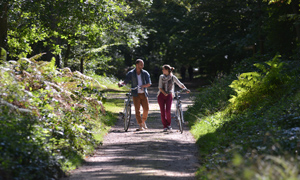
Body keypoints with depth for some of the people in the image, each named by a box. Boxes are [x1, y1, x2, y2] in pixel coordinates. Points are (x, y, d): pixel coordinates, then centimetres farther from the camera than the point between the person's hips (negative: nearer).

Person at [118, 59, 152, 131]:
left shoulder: (145, 73, 3)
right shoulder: (131, 73, 1)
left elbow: (149, 83, -2)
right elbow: (126, 81, -2)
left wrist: (143, 86, -22)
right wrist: (121, 83, -24)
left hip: (143, 93, 2)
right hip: (136, 94, -2)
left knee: (146, 109, -5)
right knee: (137, 110, -6)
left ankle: (143, 121, 22)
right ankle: (140, 126, 0)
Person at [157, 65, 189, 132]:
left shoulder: (173, 77, -1)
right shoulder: (161, 77, 4)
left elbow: (180, 84, -4)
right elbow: (160, 87, -1)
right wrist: (164, 93, -18)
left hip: (169, 96, -2)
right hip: (161, 95, 2)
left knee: (168, 111, -12)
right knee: (162, 111, -2)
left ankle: (169, 124, 10)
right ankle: (165, 126, 8)